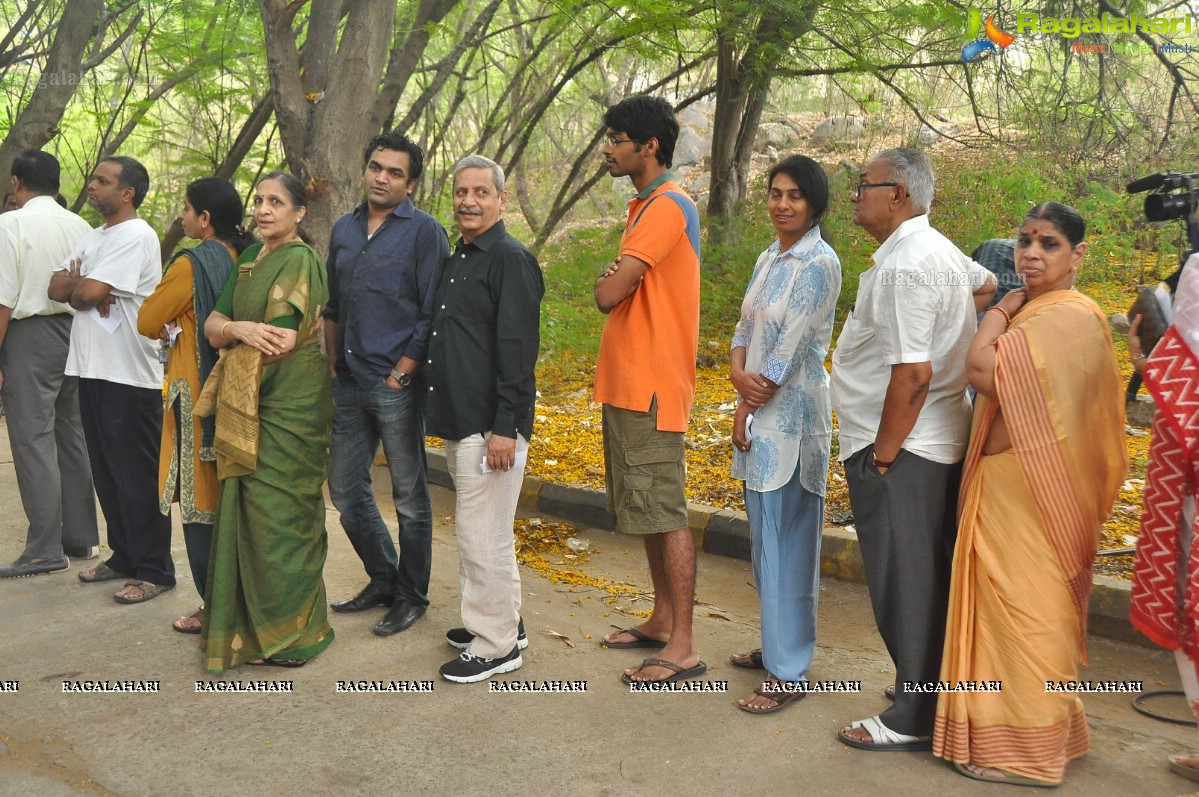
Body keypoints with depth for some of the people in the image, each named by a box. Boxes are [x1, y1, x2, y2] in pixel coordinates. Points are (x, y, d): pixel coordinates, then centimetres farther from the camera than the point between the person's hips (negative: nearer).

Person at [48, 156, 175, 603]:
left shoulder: (135, 236, -13)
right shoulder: (93, 238, 17)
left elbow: (88, 292, -20)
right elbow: (57, 289, 10)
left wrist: (75, 285, 2)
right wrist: (80, 286, -11)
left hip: (129, 376, -9)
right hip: (93, 369, 9)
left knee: (139, 477, -3)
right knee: (107, 473, 16)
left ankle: (154, 570, 6)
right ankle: (124, 556, 27)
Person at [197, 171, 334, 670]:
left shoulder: (300, 263, -12)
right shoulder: (249, 260, 14)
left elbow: (278, 342, -18)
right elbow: (212, 327, 7)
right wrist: (239, 329, -16)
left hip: (287, 407, -8)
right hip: (249, 407, 8)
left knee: (278, 516, -2)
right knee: (248, 512, 11)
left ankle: (293, 633, 12)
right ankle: (253, 623, 23)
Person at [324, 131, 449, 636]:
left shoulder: (424, 232, -6)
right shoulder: (344, 230, 13)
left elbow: (432, 314, -11)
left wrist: (402, 375, -14)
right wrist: (332, 365, 12)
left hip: (397, 386, -7)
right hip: (350, 385, 7)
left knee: (409, 497, 4)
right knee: (345, 487, 14)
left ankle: (411, 596, 20)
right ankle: (383, 579, 31)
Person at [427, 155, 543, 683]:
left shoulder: (511, 260, -13)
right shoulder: (457, 260, 16)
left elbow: (517, 351, -19)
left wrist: (505, 427, -22)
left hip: (490, 425, -10)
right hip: (458, 421, 10)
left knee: (482, 537, -3)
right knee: (477, 531, 18)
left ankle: (496, 645, 10)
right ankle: (502, 621, 32)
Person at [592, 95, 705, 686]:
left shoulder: (667, 207, -16)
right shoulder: (645, 206, 17)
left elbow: (608, 294, -20)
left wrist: (608, 283, 0)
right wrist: (614, 282, -2)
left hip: (652, 387, -10)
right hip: (626, 383, 10)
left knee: (665, 513, -4)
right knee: (645, 510, 16)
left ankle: (683, 647, 4)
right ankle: (662, 619, 28)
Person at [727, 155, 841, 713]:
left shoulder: (818, 263, -13)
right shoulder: (768, 259, 13)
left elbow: (791, 347, -16)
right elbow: (745, 330, 11)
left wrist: (750, 409, -9)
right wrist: (738, 374, -10)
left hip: (789, 416, -8)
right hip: (757, 413, 9)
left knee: (785, 541, -3)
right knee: (764, 536, 16)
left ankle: (788, 672, 6)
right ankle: (777, 643, 31)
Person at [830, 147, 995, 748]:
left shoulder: (905, 266, -19)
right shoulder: (941, 251, 14)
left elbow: (913, 374, -24)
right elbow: (986, 284, 37)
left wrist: (882, 455, -17)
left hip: (900, 451, -10)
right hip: (936, 444, 10)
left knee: (905, 584, 0)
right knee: (926, 580, 18)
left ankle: (914, 719, 11)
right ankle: (925, 690, 31)